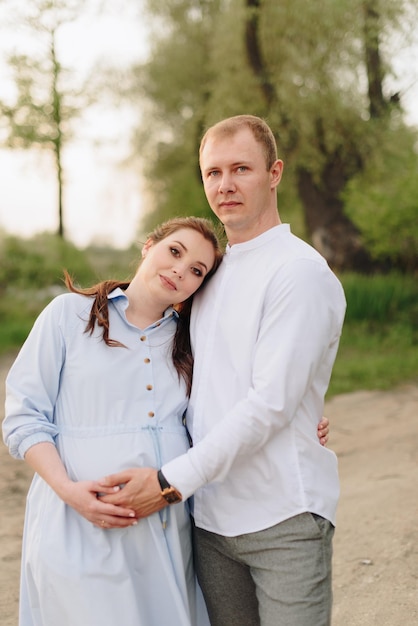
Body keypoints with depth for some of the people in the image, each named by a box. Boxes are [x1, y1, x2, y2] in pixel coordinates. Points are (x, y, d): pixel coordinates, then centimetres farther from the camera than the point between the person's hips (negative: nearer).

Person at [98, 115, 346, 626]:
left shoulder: (301, 272, -10)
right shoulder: (211, 273, 14)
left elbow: (270, 403, -17)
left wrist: (172, 481, -17)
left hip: (283, 520, -6)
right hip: (211, 516, 6)